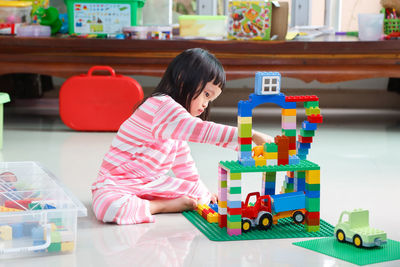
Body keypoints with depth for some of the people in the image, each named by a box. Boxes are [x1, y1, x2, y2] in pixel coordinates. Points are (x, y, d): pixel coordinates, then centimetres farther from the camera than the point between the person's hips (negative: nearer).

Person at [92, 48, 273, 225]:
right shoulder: (161, 105, -24)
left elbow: (182, 161, 22)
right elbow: (202, 131, -36)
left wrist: (201, 191, 23)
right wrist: (252, 136, -38)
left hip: (151, 183, 8)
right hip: (115, 183, -8)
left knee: (201, 195, -4)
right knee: (107, 207, -40)